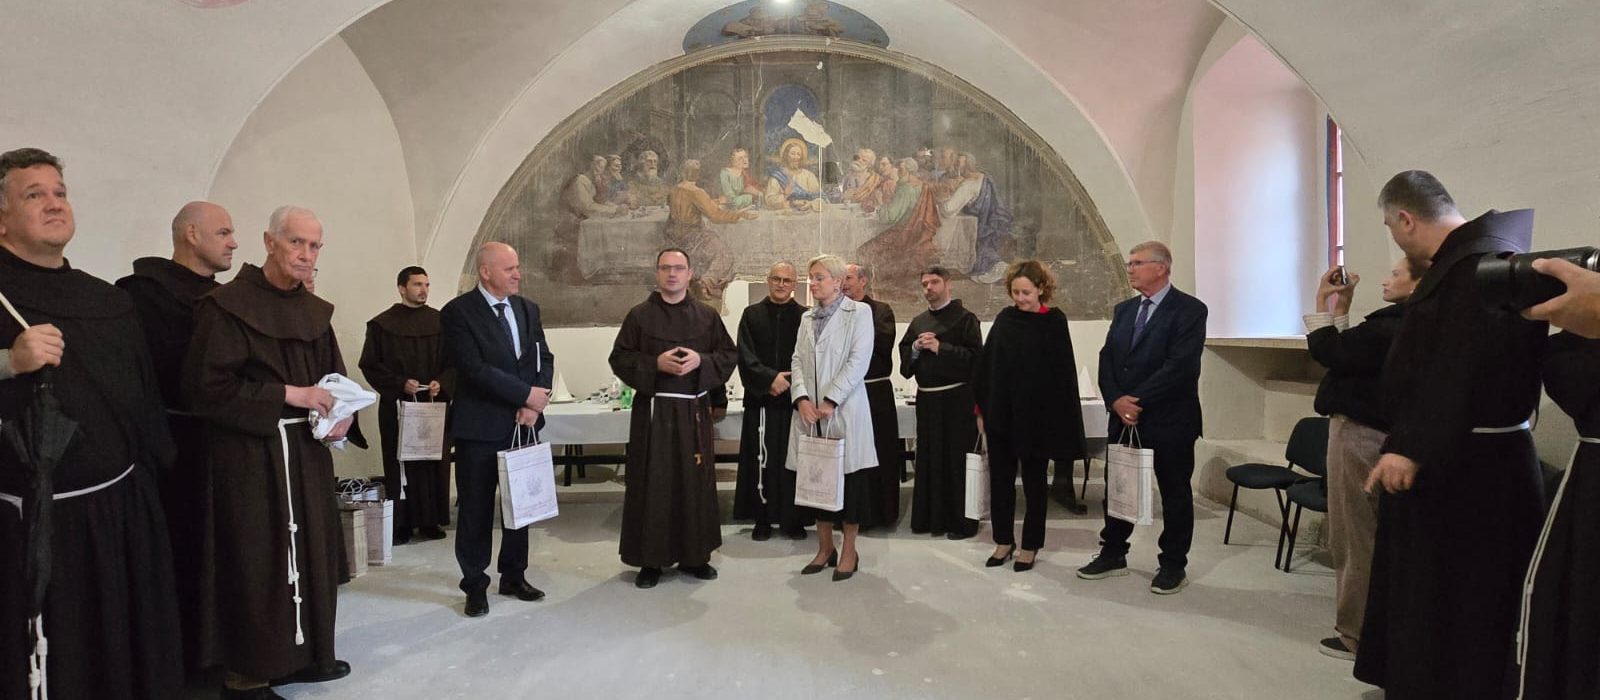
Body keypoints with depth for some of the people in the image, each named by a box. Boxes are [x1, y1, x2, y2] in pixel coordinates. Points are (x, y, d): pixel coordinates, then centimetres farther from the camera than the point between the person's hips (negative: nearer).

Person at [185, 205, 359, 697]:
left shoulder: (315, 311, 10)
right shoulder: (228, 306, -11)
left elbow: (335, 376, 15)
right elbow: (205, 386, -16)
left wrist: (343, 414, -5)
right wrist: (287, 394, -18)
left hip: (307, 452, 7)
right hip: (252, 456, -7)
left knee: (309, 553, 12)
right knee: (256, 562, 0)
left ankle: (299, 653, 28)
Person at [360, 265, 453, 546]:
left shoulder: (439, 321, 6)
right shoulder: (382, 324, 1)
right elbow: (370, 365, -1)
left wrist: (441, 383, -11)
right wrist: (400, 383, -13)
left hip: (435, 404, 2)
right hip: (397, 406, -2)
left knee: (434, 463, 3)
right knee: (400, 465, 1)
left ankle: (430, 521, 13)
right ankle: (401, 524, 8)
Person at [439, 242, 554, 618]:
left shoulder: (527, 309, 9)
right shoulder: (457, 312, -9)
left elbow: (544, 359, 5)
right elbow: (474, 368, -19)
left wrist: (533, 406, -10)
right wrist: (527, 395, -17)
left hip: (522, 425, 5)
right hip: (480, 428, -5)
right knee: (476, 510, 5)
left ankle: (513, 576, 28)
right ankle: (475, 586, 19)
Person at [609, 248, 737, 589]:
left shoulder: (707, 316, 7)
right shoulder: (639, 315, 2)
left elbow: (730, 355, 7)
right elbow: (619, 358, 0)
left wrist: (701, 361, -12)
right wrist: (656, 364, -15)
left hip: (695, 410, 2)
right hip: (653, 410, -2)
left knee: (695, 481, 6)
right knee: (653, 482, 0)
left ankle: (695, 555, 19)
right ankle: (650, 559, 10)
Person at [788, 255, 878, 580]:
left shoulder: (859, 312, -1)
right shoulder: (807, 318, 15)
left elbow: (859, 362, -10)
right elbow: (798, 360, 9)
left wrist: (830, 401, -15)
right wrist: (802, 398, -8)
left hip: (844, 410, -5)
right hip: (810, 412, 5)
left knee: (848, 477, 1)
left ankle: (849, 551, 13)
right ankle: (825, 547, 21)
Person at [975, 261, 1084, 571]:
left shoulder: (1054, 322, -5)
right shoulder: (1005, 319, 4)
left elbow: (1064, 372, -5)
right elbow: (986, 364, 6)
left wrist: (1061, 418, -9)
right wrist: (982, 409, 4)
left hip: (1036, 415, -3)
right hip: (1001, 413, 3)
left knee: (1034, 481, 9)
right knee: (1000, 479, 9)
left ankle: (1030, 546, 21)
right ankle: (1004, 541, 24)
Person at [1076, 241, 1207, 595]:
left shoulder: (1189, 310, -9)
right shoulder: (1123, 310, 12)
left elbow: (1180, 366, -19)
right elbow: (1107, 359, 6)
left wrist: (1137, 401, -19)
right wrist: (1116, 401, -10)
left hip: (1169, 420, -6)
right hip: (1123, 419, 6)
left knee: (1174, 492, 7)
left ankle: (1173, 565, 20)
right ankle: (1113, 554, 26)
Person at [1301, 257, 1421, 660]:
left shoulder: (1386, 329, -22)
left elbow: (1327, 353, -16)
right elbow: (1347, 352, 14)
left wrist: (1323, 305, -6)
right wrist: (1341, 307, 15)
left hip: (1359, 437, -10)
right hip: (1379, 434, 10)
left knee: (1353, 539, 0)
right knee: (1373, 537, 19)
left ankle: (1356, 635, 10)